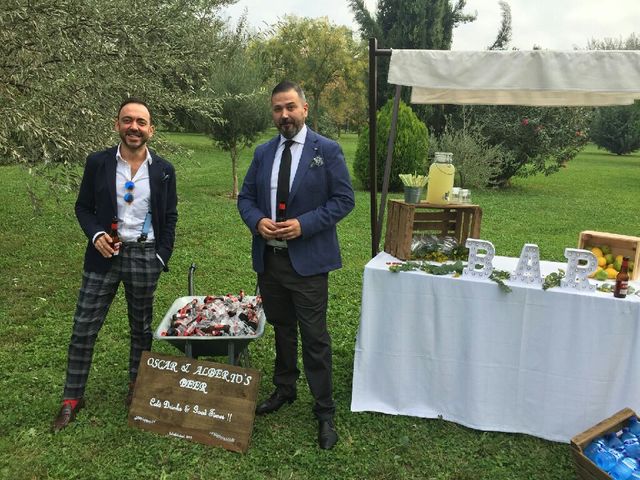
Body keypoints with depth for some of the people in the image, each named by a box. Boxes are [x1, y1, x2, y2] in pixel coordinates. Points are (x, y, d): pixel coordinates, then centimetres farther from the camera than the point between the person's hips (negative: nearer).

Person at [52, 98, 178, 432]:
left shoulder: (163, 170, 0)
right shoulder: (98, 163, -1)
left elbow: (170, 217, 6)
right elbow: (83, 207, 6)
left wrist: (162, 257, 0)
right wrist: (95, 234, -13)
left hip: (144, 257, 0)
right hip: (105, 255, 0)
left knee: (141, 327, 13)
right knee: (83, 329, 3)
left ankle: (136, 386, 33)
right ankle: (72, 398, 19)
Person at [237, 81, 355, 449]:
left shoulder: (327, 150, -5)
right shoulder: (263, 153, 9)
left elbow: (344, 199, -8)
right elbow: (246, 197, 13)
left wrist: (303, 224, -18)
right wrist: (257, 221, -9)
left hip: (308, 260, -5)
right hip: (269, 258, 5)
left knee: (315, 338, 0)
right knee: (282, 330, 20)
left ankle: (325, 412, 14)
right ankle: (285, 389, 40)